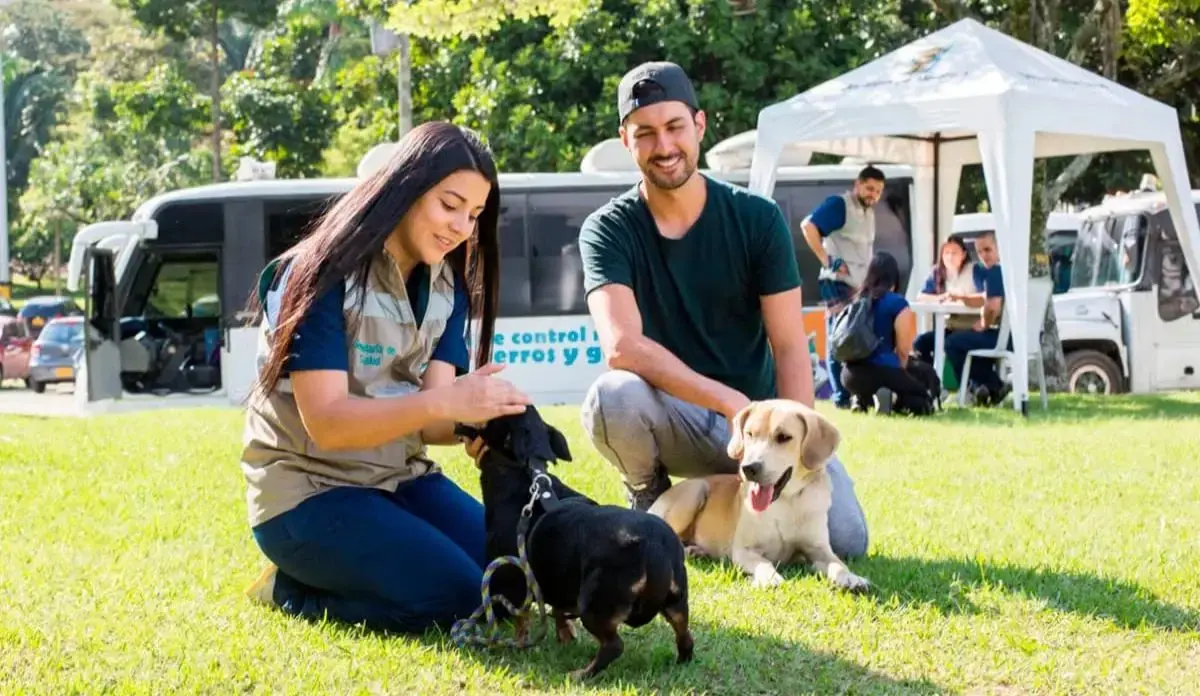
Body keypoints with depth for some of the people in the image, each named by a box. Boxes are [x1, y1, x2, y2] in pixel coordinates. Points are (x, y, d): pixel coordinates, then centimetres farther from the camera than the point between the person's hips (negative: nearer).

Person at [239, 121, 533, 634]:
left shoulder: (447, 286, 4)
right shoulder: (324, 275, -18)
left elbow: (429, 419, -7)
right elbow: (327, 422, -26)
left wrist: (481, 417, -31)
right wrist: (444, 402, -39)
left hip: (398, 476, 7)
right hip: (307, 489, -7)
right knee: (456, 597, -23)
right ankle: (292, 592, 0)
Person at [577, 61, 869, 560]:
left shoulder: (757, 218, -5)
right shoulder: (608, 230, -9)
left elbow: (790, 348, -7)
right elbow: (622, 346, -24)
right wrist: (731, 402, -32)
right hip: (672, 416, -1)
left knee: (845, 539, -19)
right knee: (611, 397, -36)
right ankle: (651, 504, -2)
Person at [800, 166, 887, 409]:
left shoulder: (869, 212, 17)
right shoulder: (839, 204, -9)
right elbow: (808, 225, -23)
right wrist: (827, 261, -23)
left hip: (862, 286, 8)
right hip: (839, 284, -8)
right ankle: (841, 397, -5)